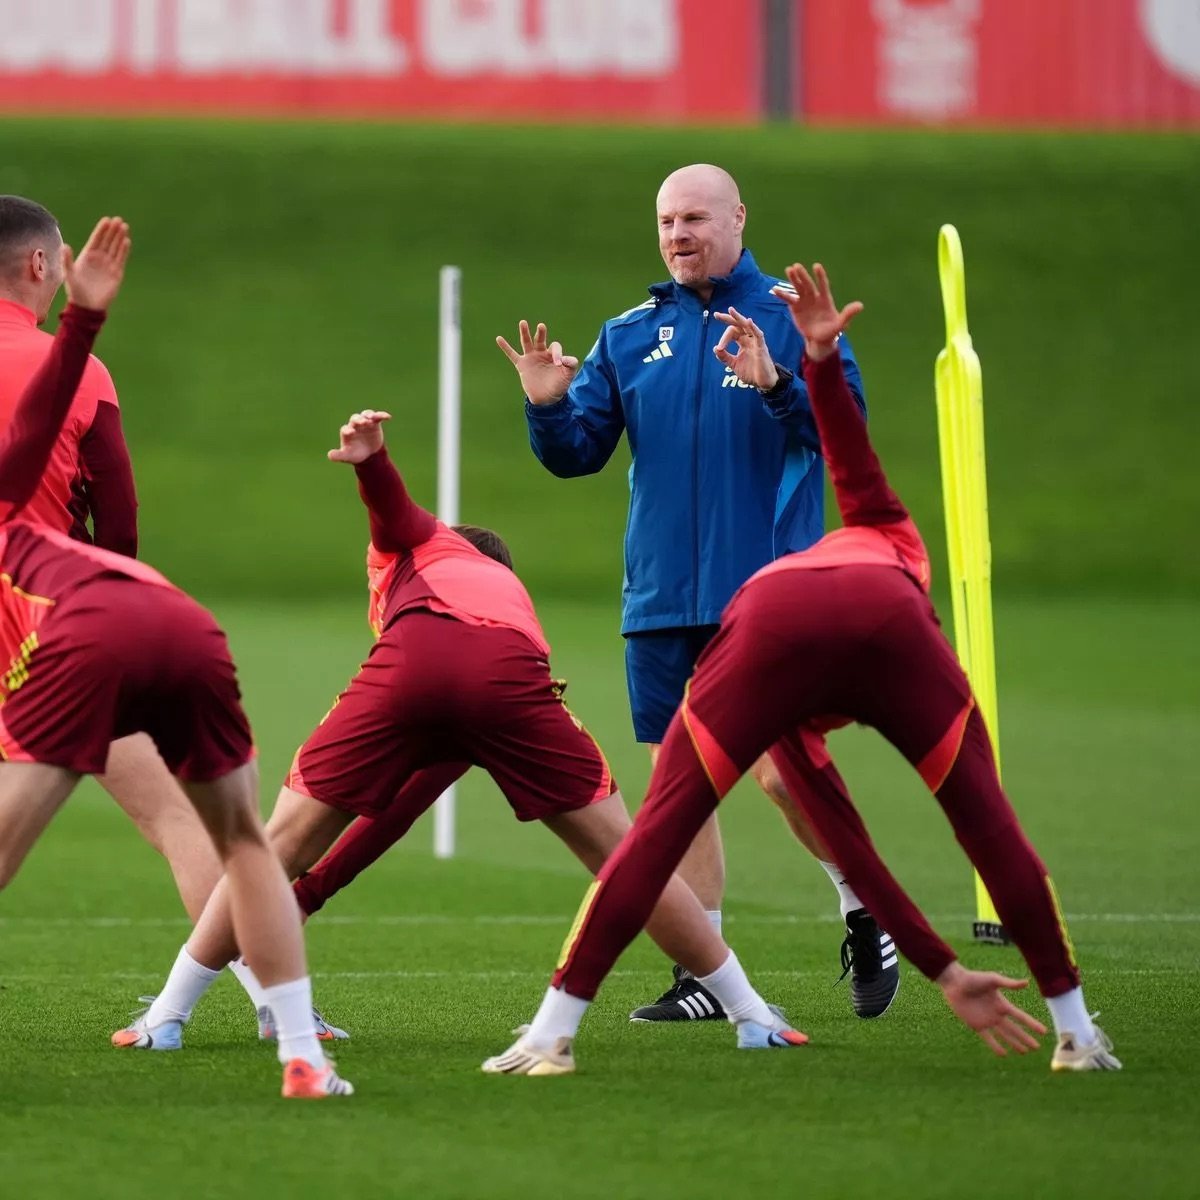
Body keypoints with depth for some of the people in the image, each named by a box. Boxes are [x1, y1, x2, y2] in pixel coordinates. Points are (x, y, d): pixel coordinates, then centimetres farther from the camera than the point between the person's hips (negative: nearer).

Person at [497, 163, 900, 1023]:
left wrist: (777, 386, -30)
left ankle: (865, 919, 13)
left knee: (785, 772, -11)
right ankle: (704, 974, 13)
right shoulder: (630, 337, 12)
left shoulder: (788, 319, 0)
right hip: (662, 601, 5)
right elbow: (576, 453, 12)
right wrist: (548, 405, -9)